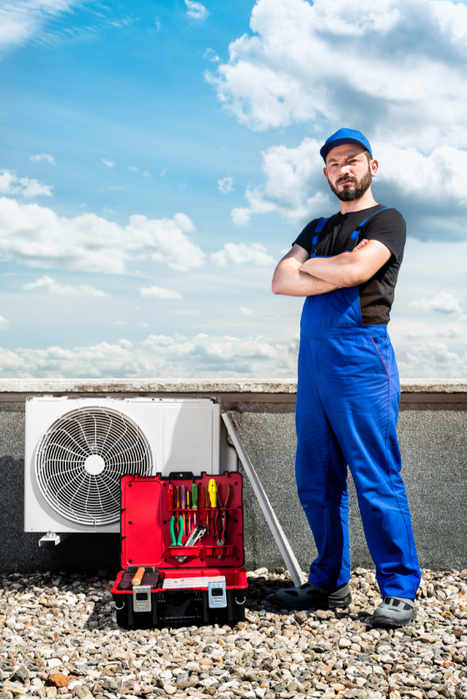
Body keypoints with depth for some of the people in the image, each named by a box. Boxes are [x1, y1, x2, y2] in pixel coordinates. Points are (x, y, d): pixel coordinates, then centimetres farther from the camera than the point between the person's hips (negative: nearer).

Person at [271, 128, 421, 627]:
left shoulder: (386, 221, 4)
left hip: (360, 356, -6)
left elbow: (354, 269, -15)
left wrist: (310, 265, 3)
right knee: (315, 481, 8)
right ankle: (330, 583, 19)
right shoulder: (317, 228, 23)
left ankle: (400, 590, 4)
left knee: (376, 480, -6)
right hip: (312, 356, 7)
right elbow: (281, 281, 8)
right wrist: (335, 277, -7)